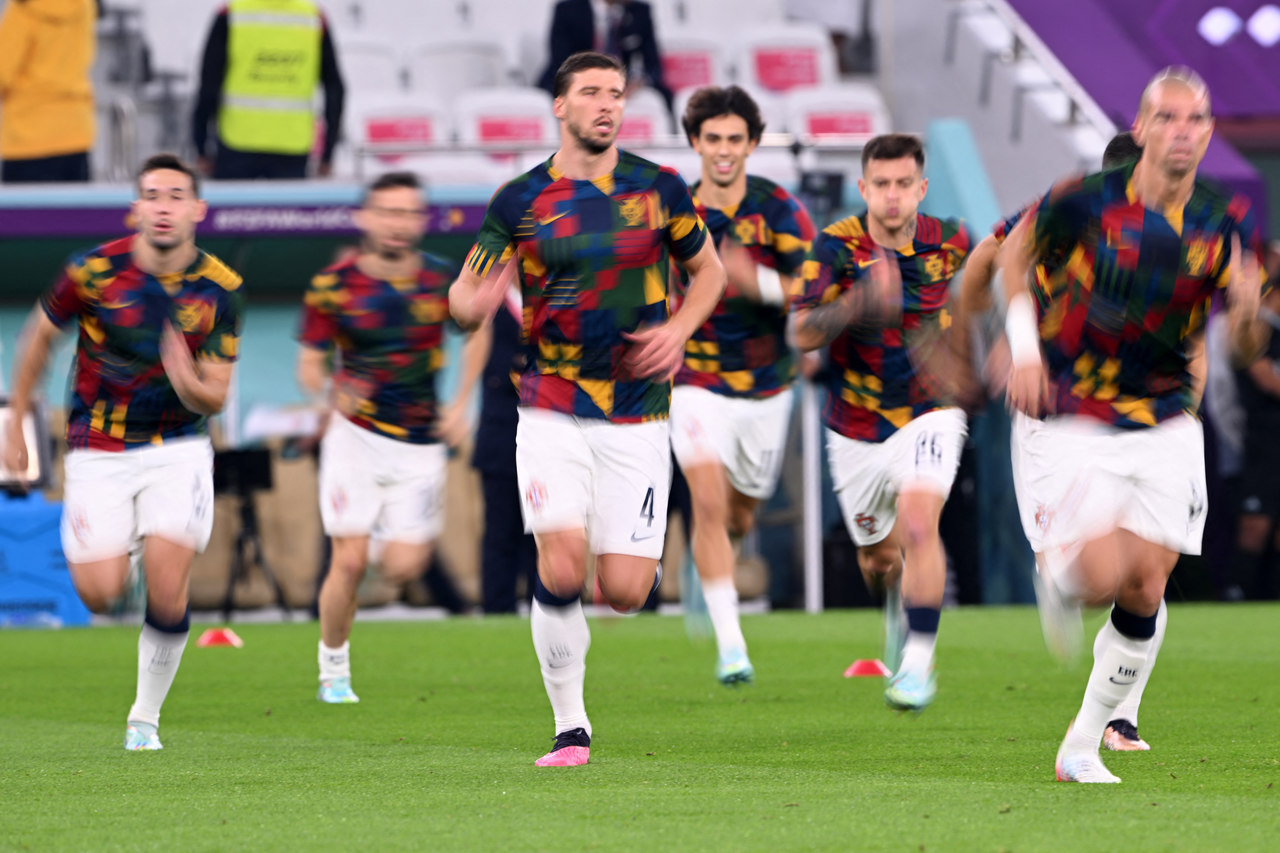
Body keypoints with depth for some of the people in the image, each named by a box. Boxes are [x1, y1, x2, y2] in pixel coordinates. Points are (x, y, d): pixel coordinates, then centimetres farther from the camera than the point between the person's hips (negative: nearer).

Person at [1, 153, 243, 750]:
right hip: (98, 450, 0)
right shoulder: (95, 271, -12)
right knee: (100, 595, -11)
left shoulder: (220, 289, -9)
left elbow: (215, 397, -5)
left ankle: (146, 717, 4)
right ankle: (116, 560, 28)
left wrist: (188, 382, -29)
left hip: (178, 448, 0)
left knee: (166, 590, -15)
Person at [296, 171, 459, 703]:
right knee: (349, 562, -9)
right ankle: (333, 671, 11)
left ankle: (392, 538, 30)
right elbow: (311, 365, -1)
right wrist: (332, 394, -23)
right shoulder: (332, 286, -7)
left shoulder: (442, 281, -3)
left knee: (403, 569, -7)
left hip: (419, 444, 1)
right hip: (356, 437, -1)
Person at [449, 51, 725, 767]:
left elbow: (709, 268, 16)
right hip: (552, 411, -1)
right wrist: (478, 299, -20)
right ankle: (570, 726, -2)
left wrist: (679, 330, -3)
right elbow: (464, 295, 5)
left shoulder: (659, 188, 3)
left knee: (624, 592, -7)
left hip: (638, 418, 1)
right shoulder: (520, 200, 1)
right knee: (562, 568, -17)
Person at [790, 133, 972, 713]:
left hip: (928, 414, -1)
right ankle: (899, 610, 50)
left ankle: (918, 663, -22)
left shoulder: (948, 242, -8)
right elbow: (802, 333, -25)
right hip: (856, 428, 1)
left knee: (918, 520, -26)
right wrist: (860, 301, -40)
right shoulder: (835, 246, -14)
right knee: (879, 556, 13)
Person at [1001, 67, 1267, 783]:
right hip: (1066, 423, -3)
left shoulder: (1227, 225, -5)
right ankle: (1057, 578, 24)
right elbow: (1018, 254, 5)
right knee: (1103, 576, -16)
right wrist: (1023, 348, -6)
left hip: (1163, 427, 3)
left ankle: (1083, 749, 14)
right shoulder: (1085, 204, -14)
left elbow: (1247, 346, -3)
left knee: (1146, 589, -3)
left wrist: (1247, 312, -27)